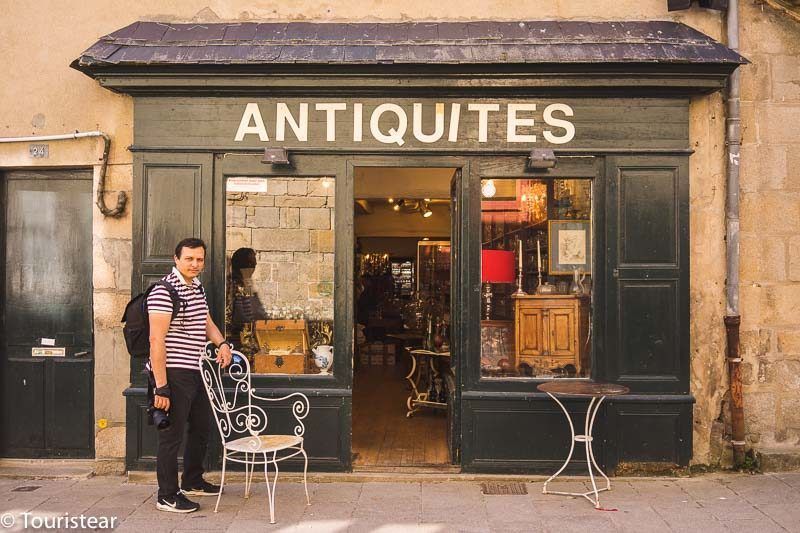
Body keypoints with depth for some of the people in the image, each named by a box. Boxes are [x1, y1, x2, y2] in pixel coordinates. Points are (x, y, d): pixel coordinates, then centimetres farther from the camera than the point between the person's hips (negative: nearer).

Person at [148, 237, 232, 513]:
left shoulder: (197, 287, 11)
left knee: (201, 428, 20)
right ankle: (167, 496, 16)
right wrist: (161, 386, -24)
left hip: (196, 372, 10)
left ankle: (192, 481, 38)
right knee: (172, 436, 1)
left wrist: (222, 343, 5)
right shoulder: (164, 291, -18)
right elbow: (156, 340, -22)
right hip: (174, 374, -10)